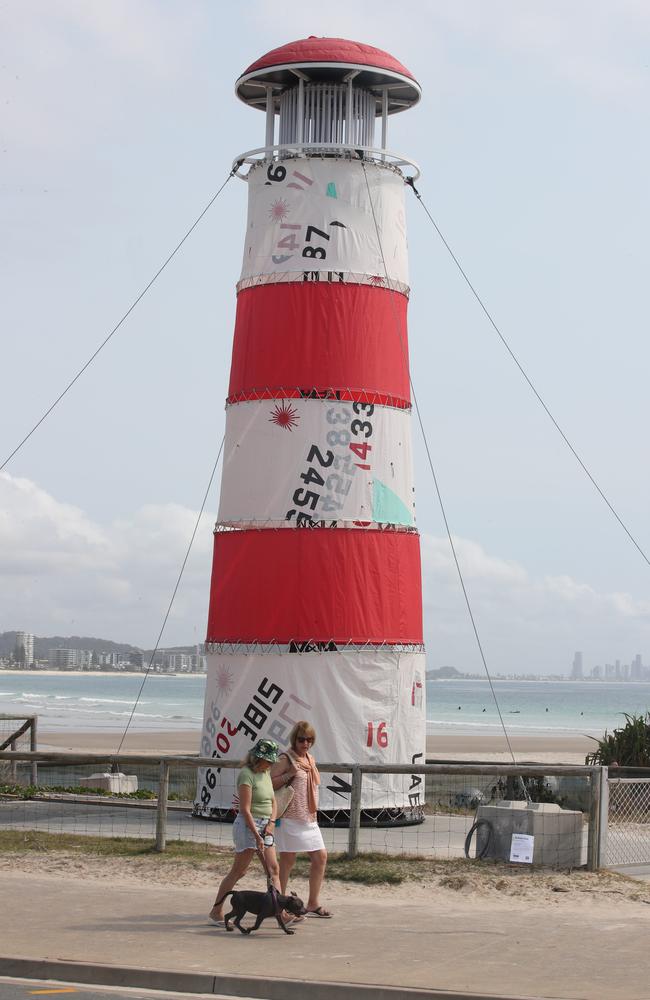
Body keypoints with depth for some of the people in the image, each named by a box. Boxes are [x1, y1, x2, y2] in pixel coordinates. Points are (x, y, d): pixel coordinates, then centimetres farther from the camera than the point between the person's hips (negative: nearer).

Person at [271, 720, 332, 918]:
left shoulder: (310, 760, 16)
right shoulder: (286, 759, -7)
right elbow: (270, 783, -13)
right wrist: (289, 774, -22)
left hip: (309, 818, 8)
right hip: (290, 818, -8)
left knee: (320, 857, 6)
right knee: (288, 859, -3)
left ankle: (313, 903, 14)